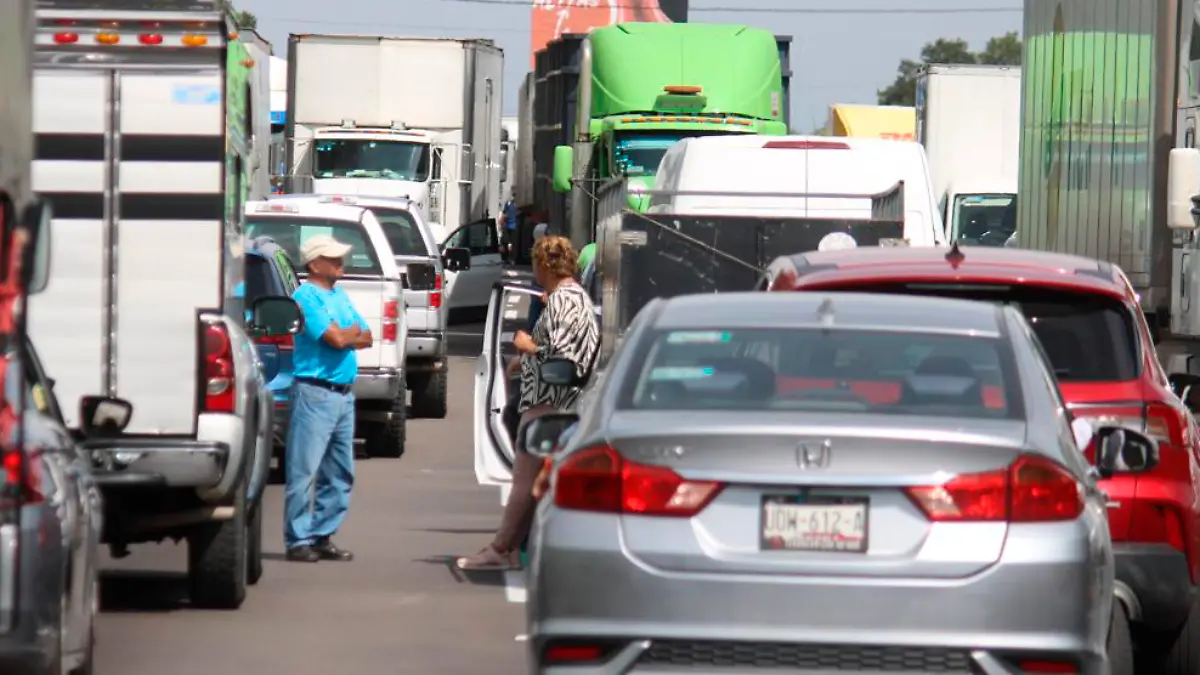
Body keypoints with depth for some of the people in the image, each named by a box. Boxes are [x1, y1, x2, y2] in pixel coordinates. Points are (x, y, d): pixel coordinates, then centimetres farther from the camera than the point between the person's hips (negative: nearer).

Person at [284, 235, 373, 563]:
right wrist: (353, 332, 3)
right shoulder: (306, 296, -9)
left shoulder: (341, 296, 17)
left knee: (340, 474, 10)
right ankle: (298, 541, -6)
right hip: (315, 391, -9)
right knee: (304, 471, -7)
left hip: (343, 393, 9)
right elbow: (336, 339, -17)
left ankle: (323, 536, 16)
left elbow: (365, 338, 13)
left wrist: (343, 336, -6)